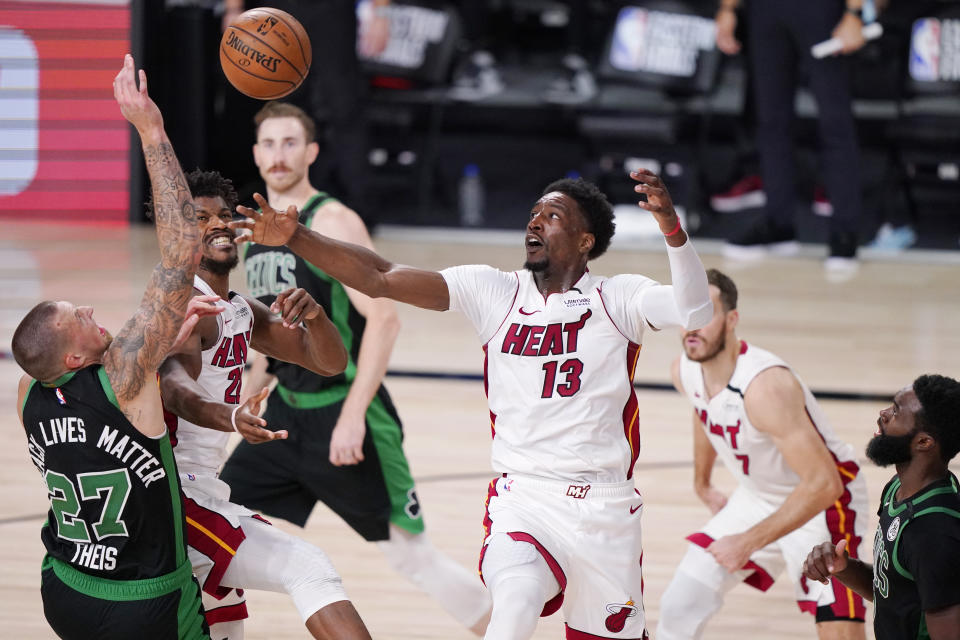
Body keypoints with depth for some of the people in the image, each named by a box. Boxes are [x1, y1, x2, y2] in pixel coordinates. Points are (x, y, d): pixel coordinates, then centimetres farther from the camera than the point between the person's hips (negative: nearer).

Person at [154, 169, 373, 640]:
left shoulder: (241, 312, 17)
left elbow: (330, 363, 12)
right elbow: (172, 388, -32)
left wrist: (314, 315, -11)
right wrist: (230, 418, -54)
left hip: (201, 493, 11)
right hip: (178, 492, -11)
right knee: (309, 569, -23)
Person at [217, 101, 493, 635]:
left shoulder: (331, 222, -15)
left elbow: (384, 319, -22)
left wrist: (352, 416, -26)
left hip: (344, 416, -7)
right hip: (286, 414, 7)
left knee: (411, 554, -2)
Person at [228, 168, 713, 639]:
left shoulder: (618, 299, -1)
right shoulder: (493, 292, 4)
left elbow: (694, 313, -21)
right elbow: (379, 280, -2)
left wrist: (671, 228, -38)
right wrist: (295, 238, -14)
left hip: (605, 512, 0)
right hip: (522, 502, 0)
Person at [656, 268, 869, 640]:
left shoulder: (765, 386, -34)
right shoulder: (685, 373, -10)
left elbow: (824, 483, -34)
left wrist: (750, 542, -31)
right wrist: (702, 484, 29)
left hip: (821, 500, -7)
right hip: (755, 497, 7)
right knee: (681, 603, 6)